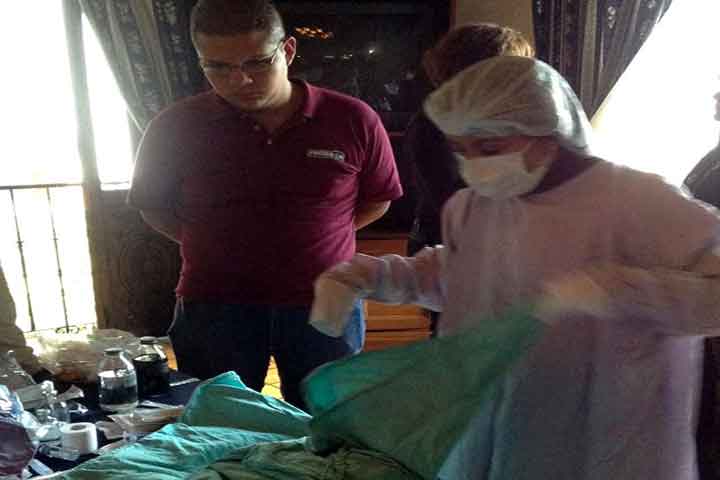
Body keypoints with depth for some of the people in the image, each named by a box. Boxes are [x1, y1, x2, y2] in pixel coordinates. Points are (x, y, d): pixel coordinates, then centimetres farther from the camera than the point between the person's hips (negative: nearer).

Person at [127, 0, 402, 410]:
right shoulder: (176, 127, -4)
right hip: (215, 306, 0)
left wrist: (310, 237, -1)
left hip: (326, 304, 0)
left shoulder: (353, 121, -5)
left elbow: (376, 201, 9)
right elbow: (154, 208, 9)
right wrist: (222, 250, -2)